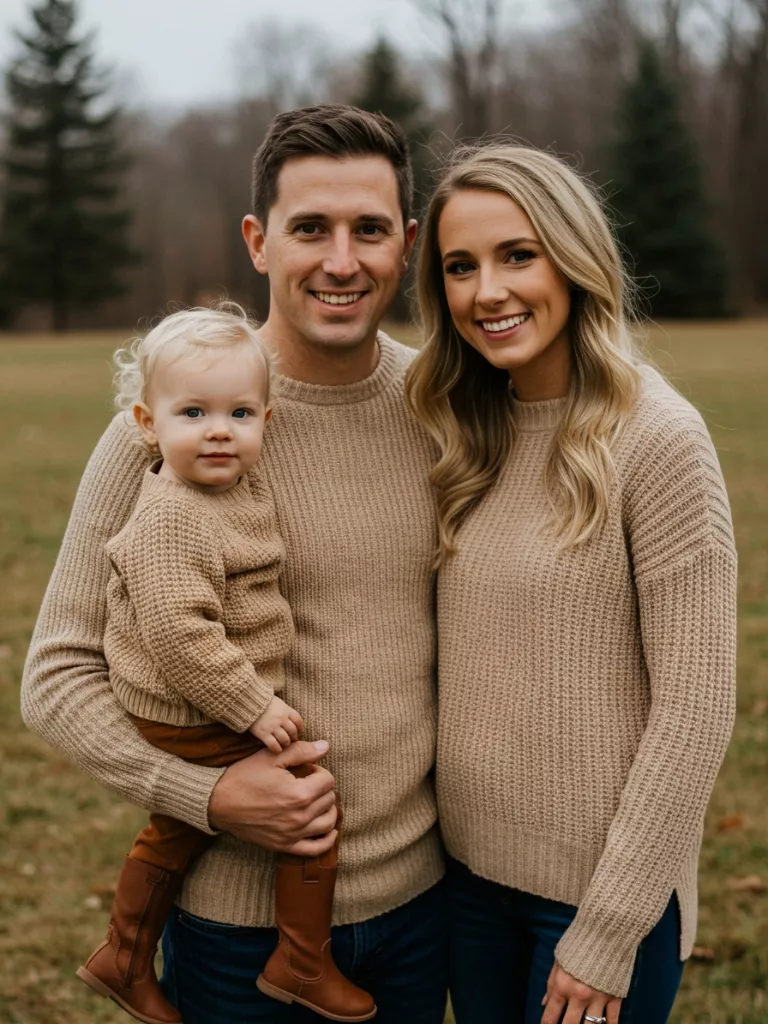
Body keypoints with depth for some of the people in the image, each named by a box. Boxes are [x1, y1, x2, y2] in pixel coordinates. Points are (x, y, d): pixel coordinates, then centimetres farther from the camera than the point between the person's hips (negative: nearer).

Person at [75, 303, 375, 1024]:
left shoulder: (239, 492, 4)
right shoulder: (170, 518, -25)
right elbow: (176, 632, -30)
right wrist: (253, 707, -25)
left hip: (182, 718, 10)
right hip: (195, 723, -10)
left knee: (178, 829, 24)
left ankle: (124, 958, 42)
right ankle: (302, 964, 13)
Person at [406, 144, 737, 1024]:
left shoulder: (656, 438, -17)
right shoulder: (467, 436, 1)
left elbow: (693, 710, -17)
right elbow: (465, 655, 7)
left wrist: (609, 931, -14)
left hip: (602, 886, -5)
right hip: (468, 864, 5)